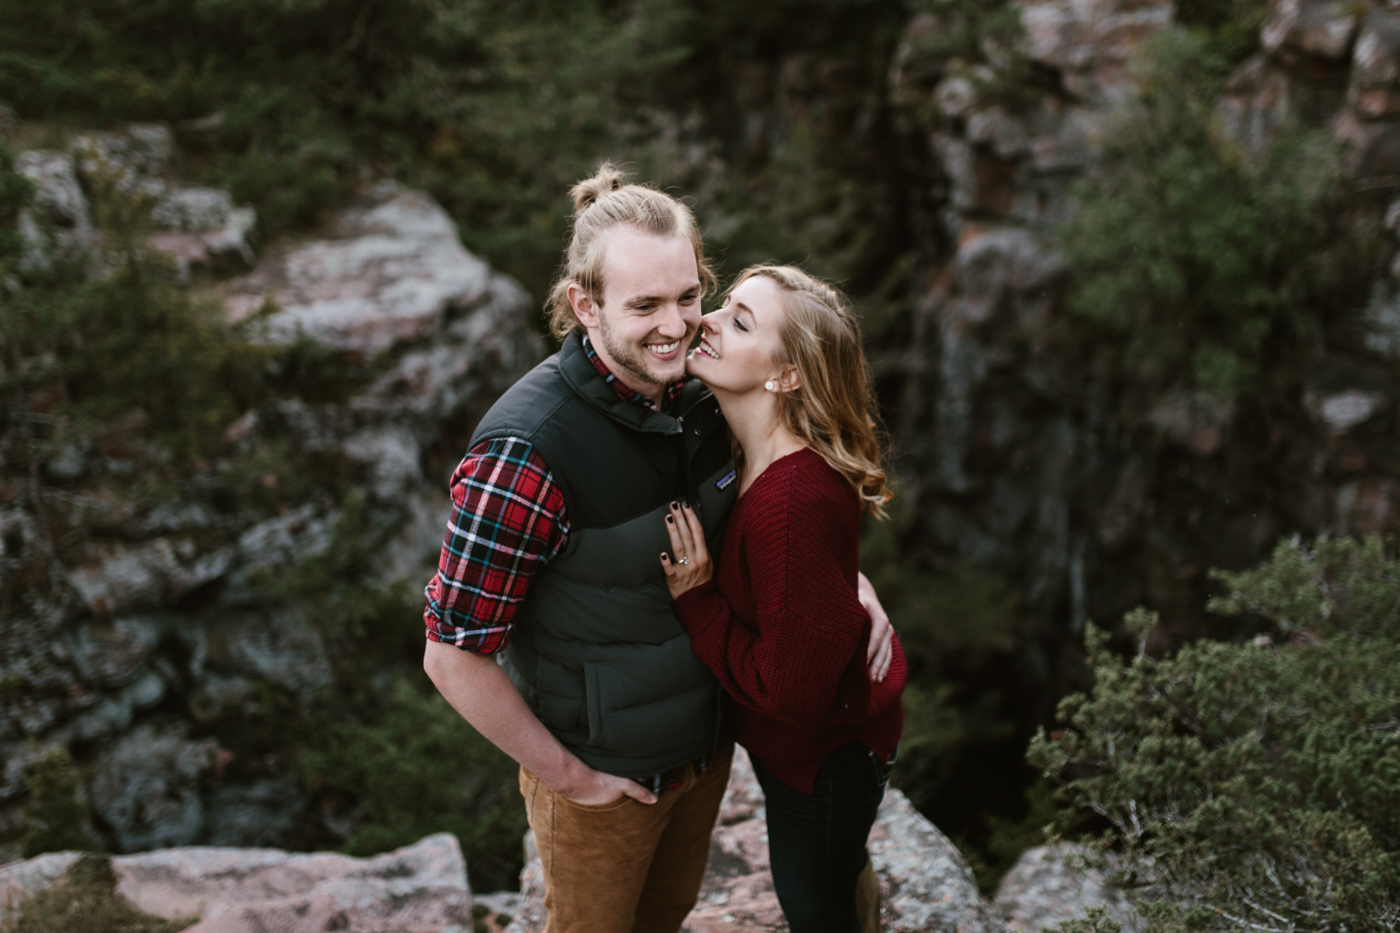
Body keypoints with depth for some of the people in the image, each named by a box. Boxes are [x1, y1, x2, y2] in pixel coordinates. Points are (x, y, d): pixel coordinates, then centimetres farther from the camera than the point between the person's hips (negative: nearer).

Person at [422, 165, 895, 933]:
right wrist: (567, 775, -18)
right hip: (601, 773, -6)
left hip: (707, 744, 6)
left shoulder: (697, 395, -10)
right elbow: (453, 656, -27)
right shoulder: (527, 452, -32)